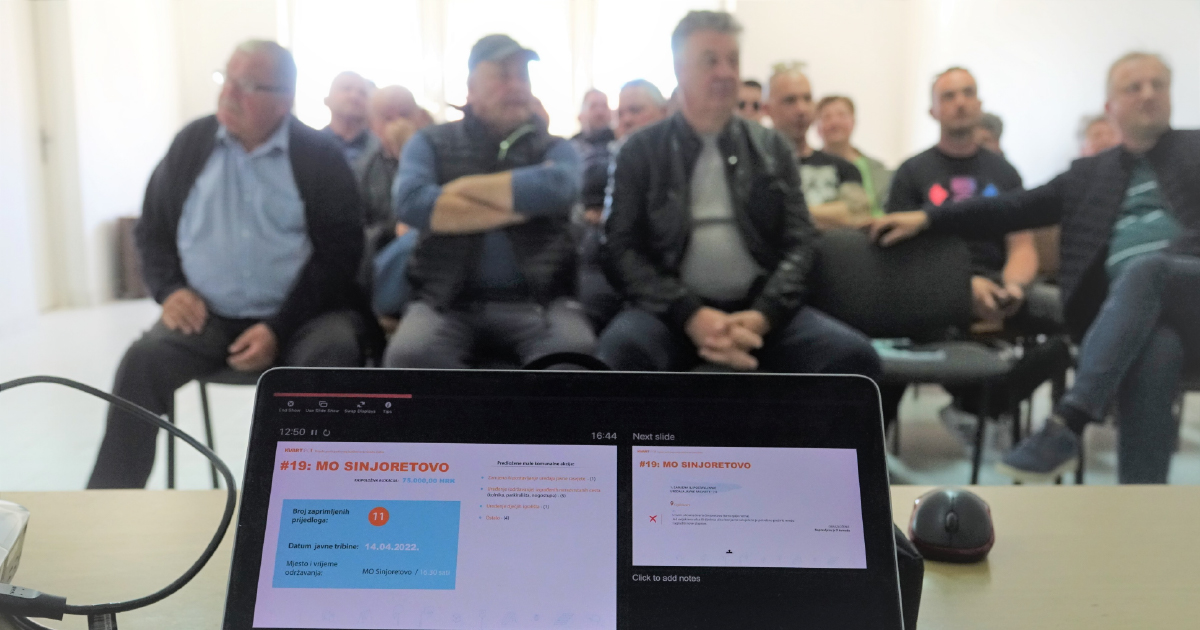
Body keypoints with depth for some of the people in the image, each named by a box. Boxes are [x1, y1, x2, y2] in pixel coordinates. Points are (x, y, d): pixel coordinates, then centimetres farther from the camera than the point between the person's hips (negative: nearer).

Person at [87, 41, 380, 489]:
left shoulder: (319, 156, -2)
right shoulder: (191, 143, 9)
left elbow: (340, 252, -7)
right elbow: (152, 227, 16)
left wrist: (279, 329, -17)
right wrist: (169, 289, -6)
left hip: (300, 317, -2)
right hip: (208, 316, 3)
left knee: (335, 352, -33)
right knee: (143, 360, -23)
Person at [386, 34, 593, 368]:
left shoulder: (554, 148, 13)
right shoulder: (431, 142, 12)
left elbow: (556, 189, -13)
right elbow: (411, 203, -9)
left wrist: (463, 187, -4)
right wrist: (520, 206, -6)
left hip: (536, 300, 0)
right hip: (447, 301, 0)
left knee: (577, 353, -30)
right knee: (409, 355, -31)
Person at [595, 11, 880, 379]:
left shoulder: (772, 148, 14)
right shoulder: (641, 151, 8)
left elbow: (799, 243, 7)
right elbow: (622, 250, 0)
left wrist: (761, 316, -14)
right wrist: (691, 315, -17)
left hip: (759, 310, 2)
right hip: (674, 312, -2)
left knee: (853, 356, -25)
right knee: (621, 350, -35)